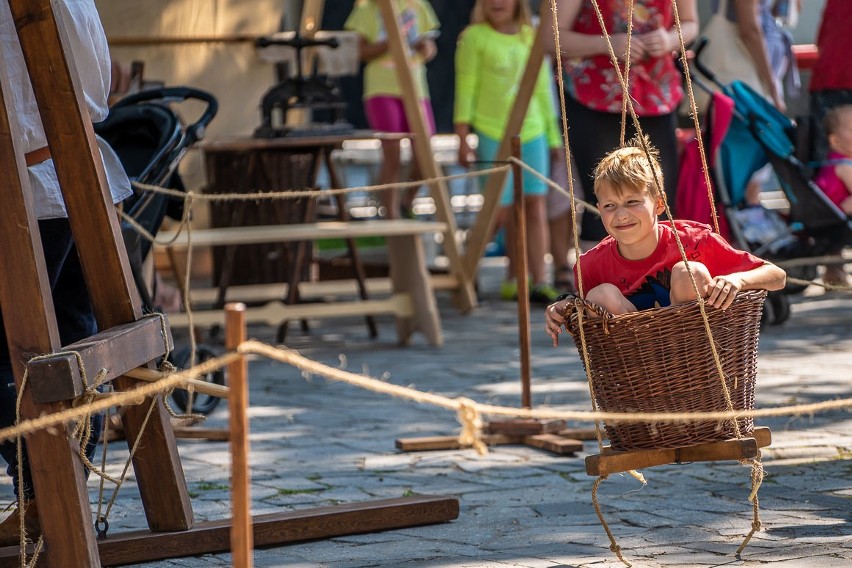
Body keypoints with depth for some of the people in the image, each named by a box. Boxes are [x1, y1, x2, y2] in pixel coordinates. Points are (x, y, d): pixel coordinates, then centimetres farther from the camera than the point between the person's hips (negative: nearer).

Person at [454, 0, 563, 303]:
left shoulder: (532, 37, 10)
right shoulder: (475, 37, -1)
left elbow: (544, 89, 15)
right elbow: (466, 89, -3)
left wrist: (553, 136, 15)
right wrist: (463, 138, -7)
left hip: (532, 133, 3)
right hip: (493, 135, -3)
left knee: (535, 206, -3)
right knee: (502, 210, -3)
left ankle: (539, 282, -3)